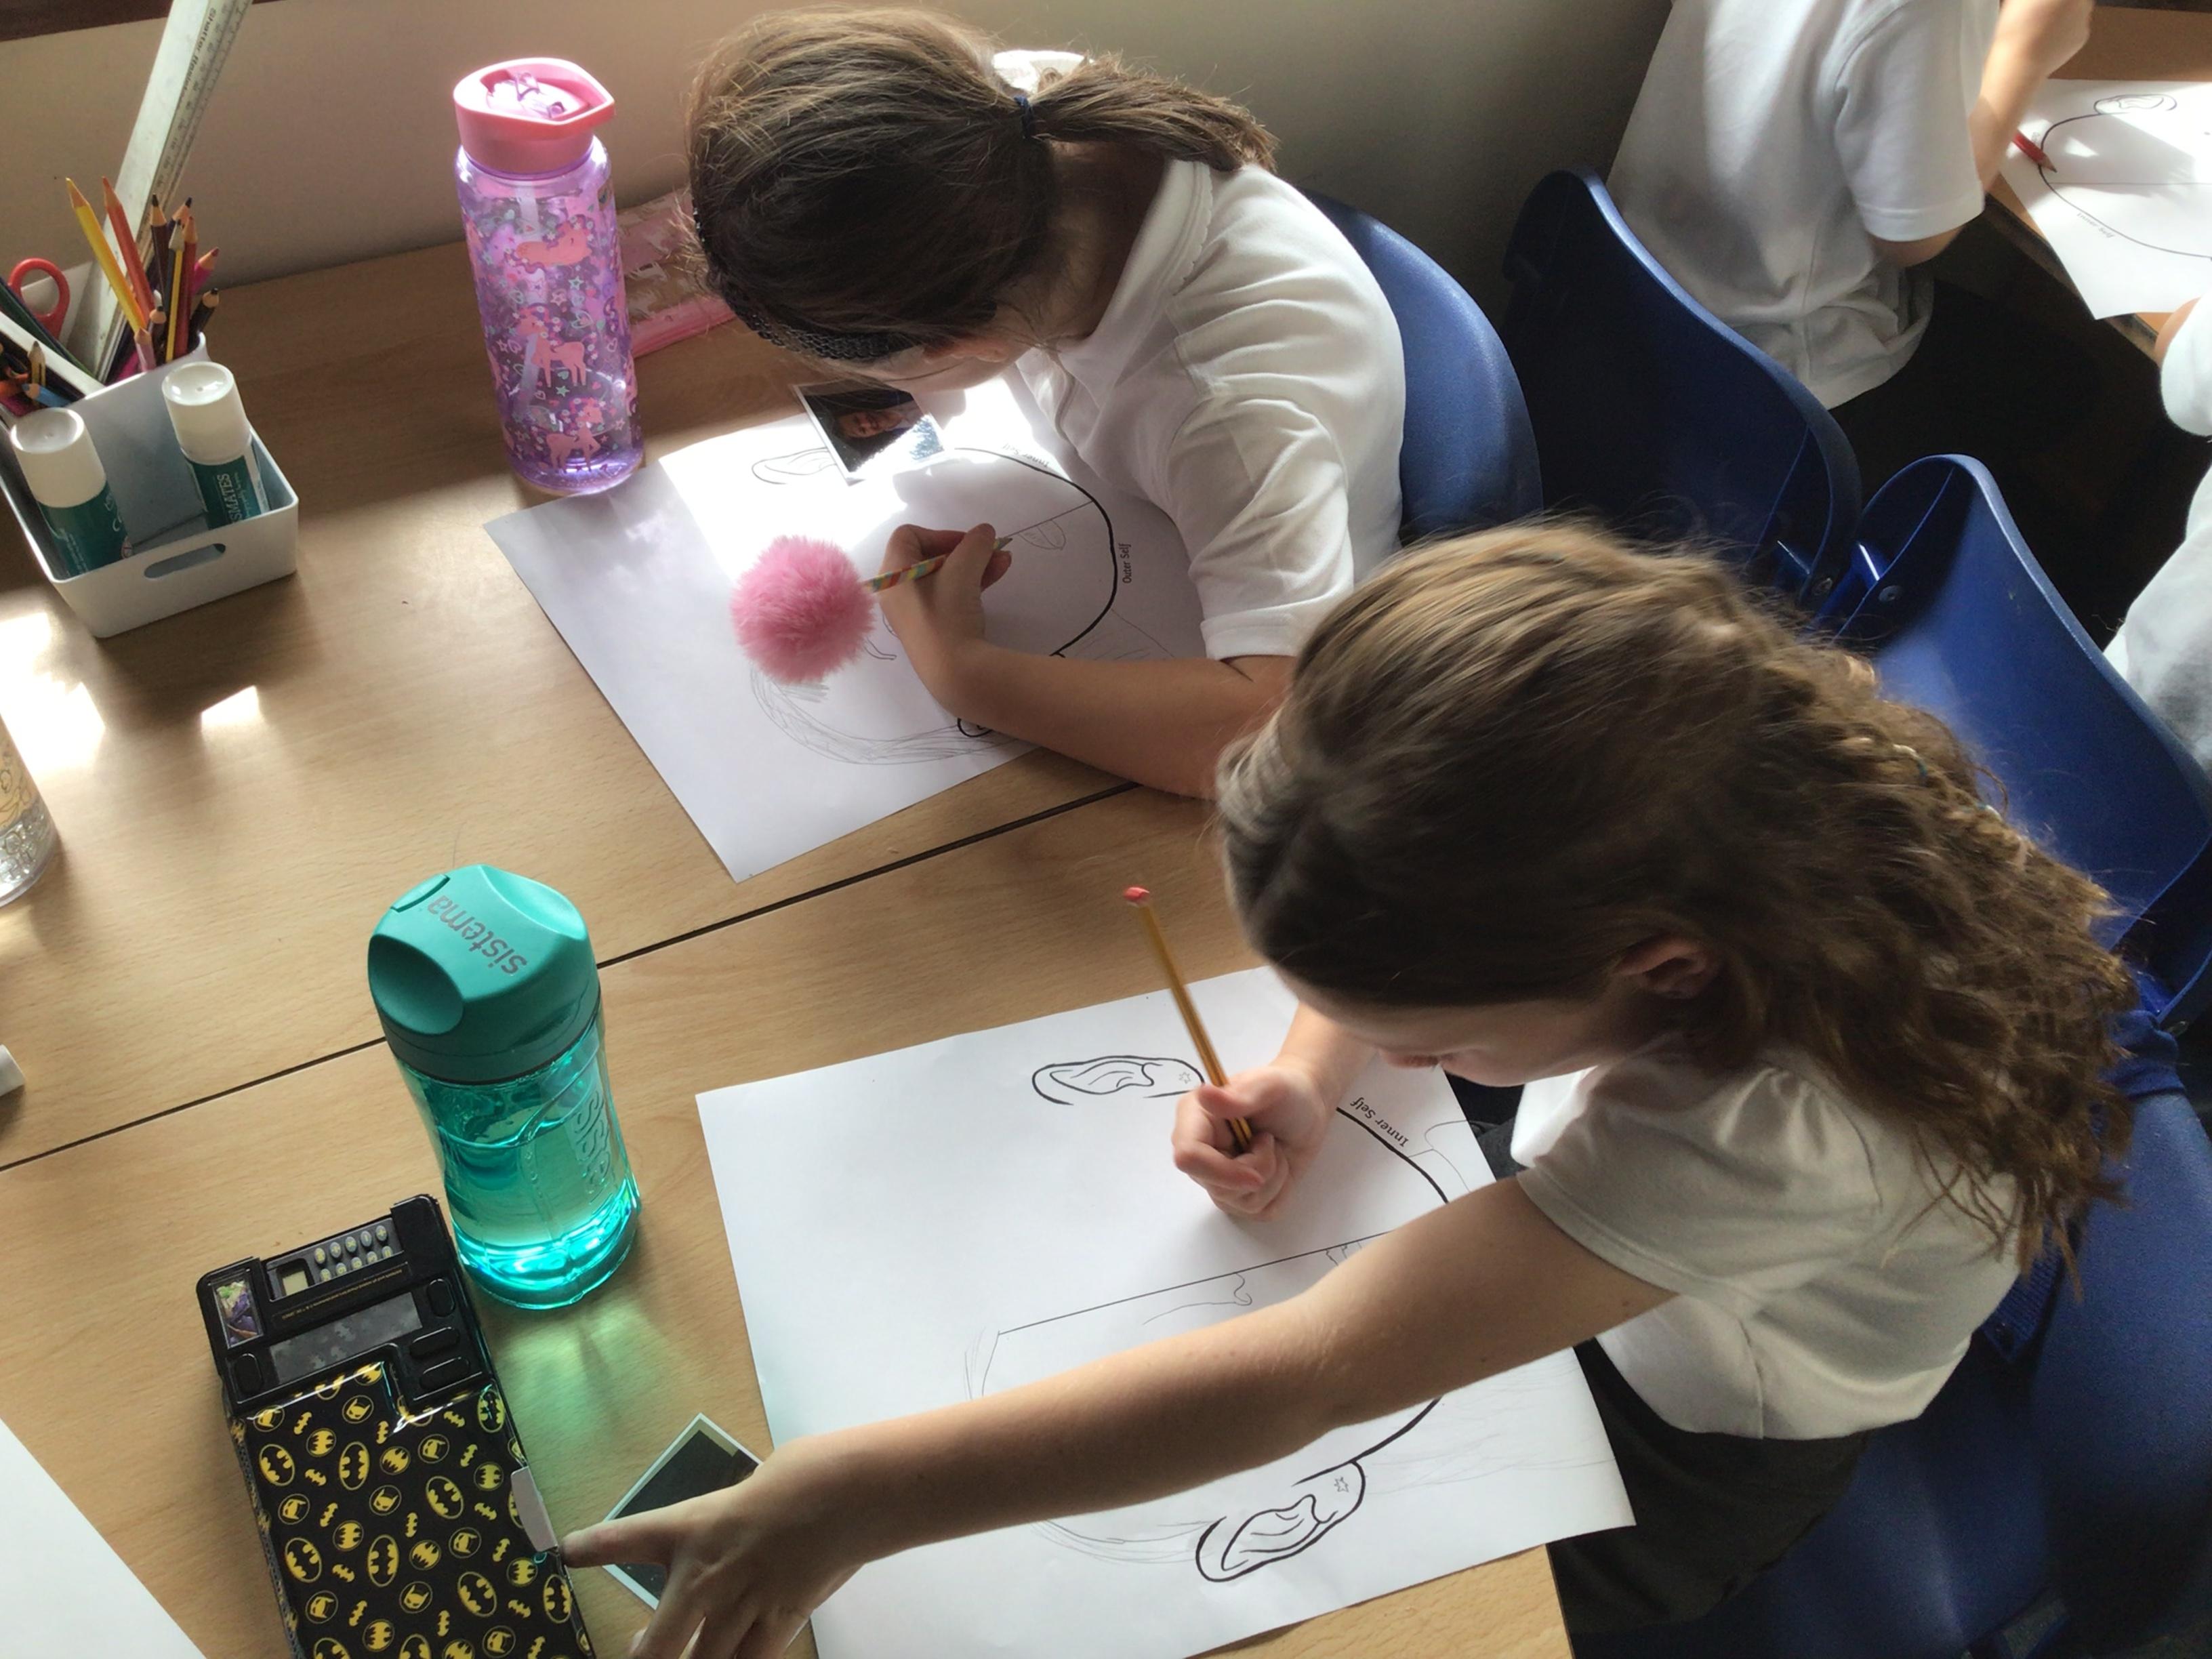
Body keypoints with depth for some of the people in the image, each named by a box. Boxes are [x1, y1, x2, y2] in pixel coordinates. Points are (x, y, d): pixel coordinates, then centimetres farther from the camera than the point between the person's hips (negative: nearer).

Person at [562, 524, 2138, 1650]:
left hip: (1689, 1436, -5)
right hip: (1563, 1215, 5)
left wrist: (850, 1495, -46)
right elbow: (1410, 929, -8)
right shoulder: (1684, 758, -30)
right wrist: (1310, 1065, -25)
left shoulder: (1773, 1122, -47)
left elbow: (1307, 1375, -48)